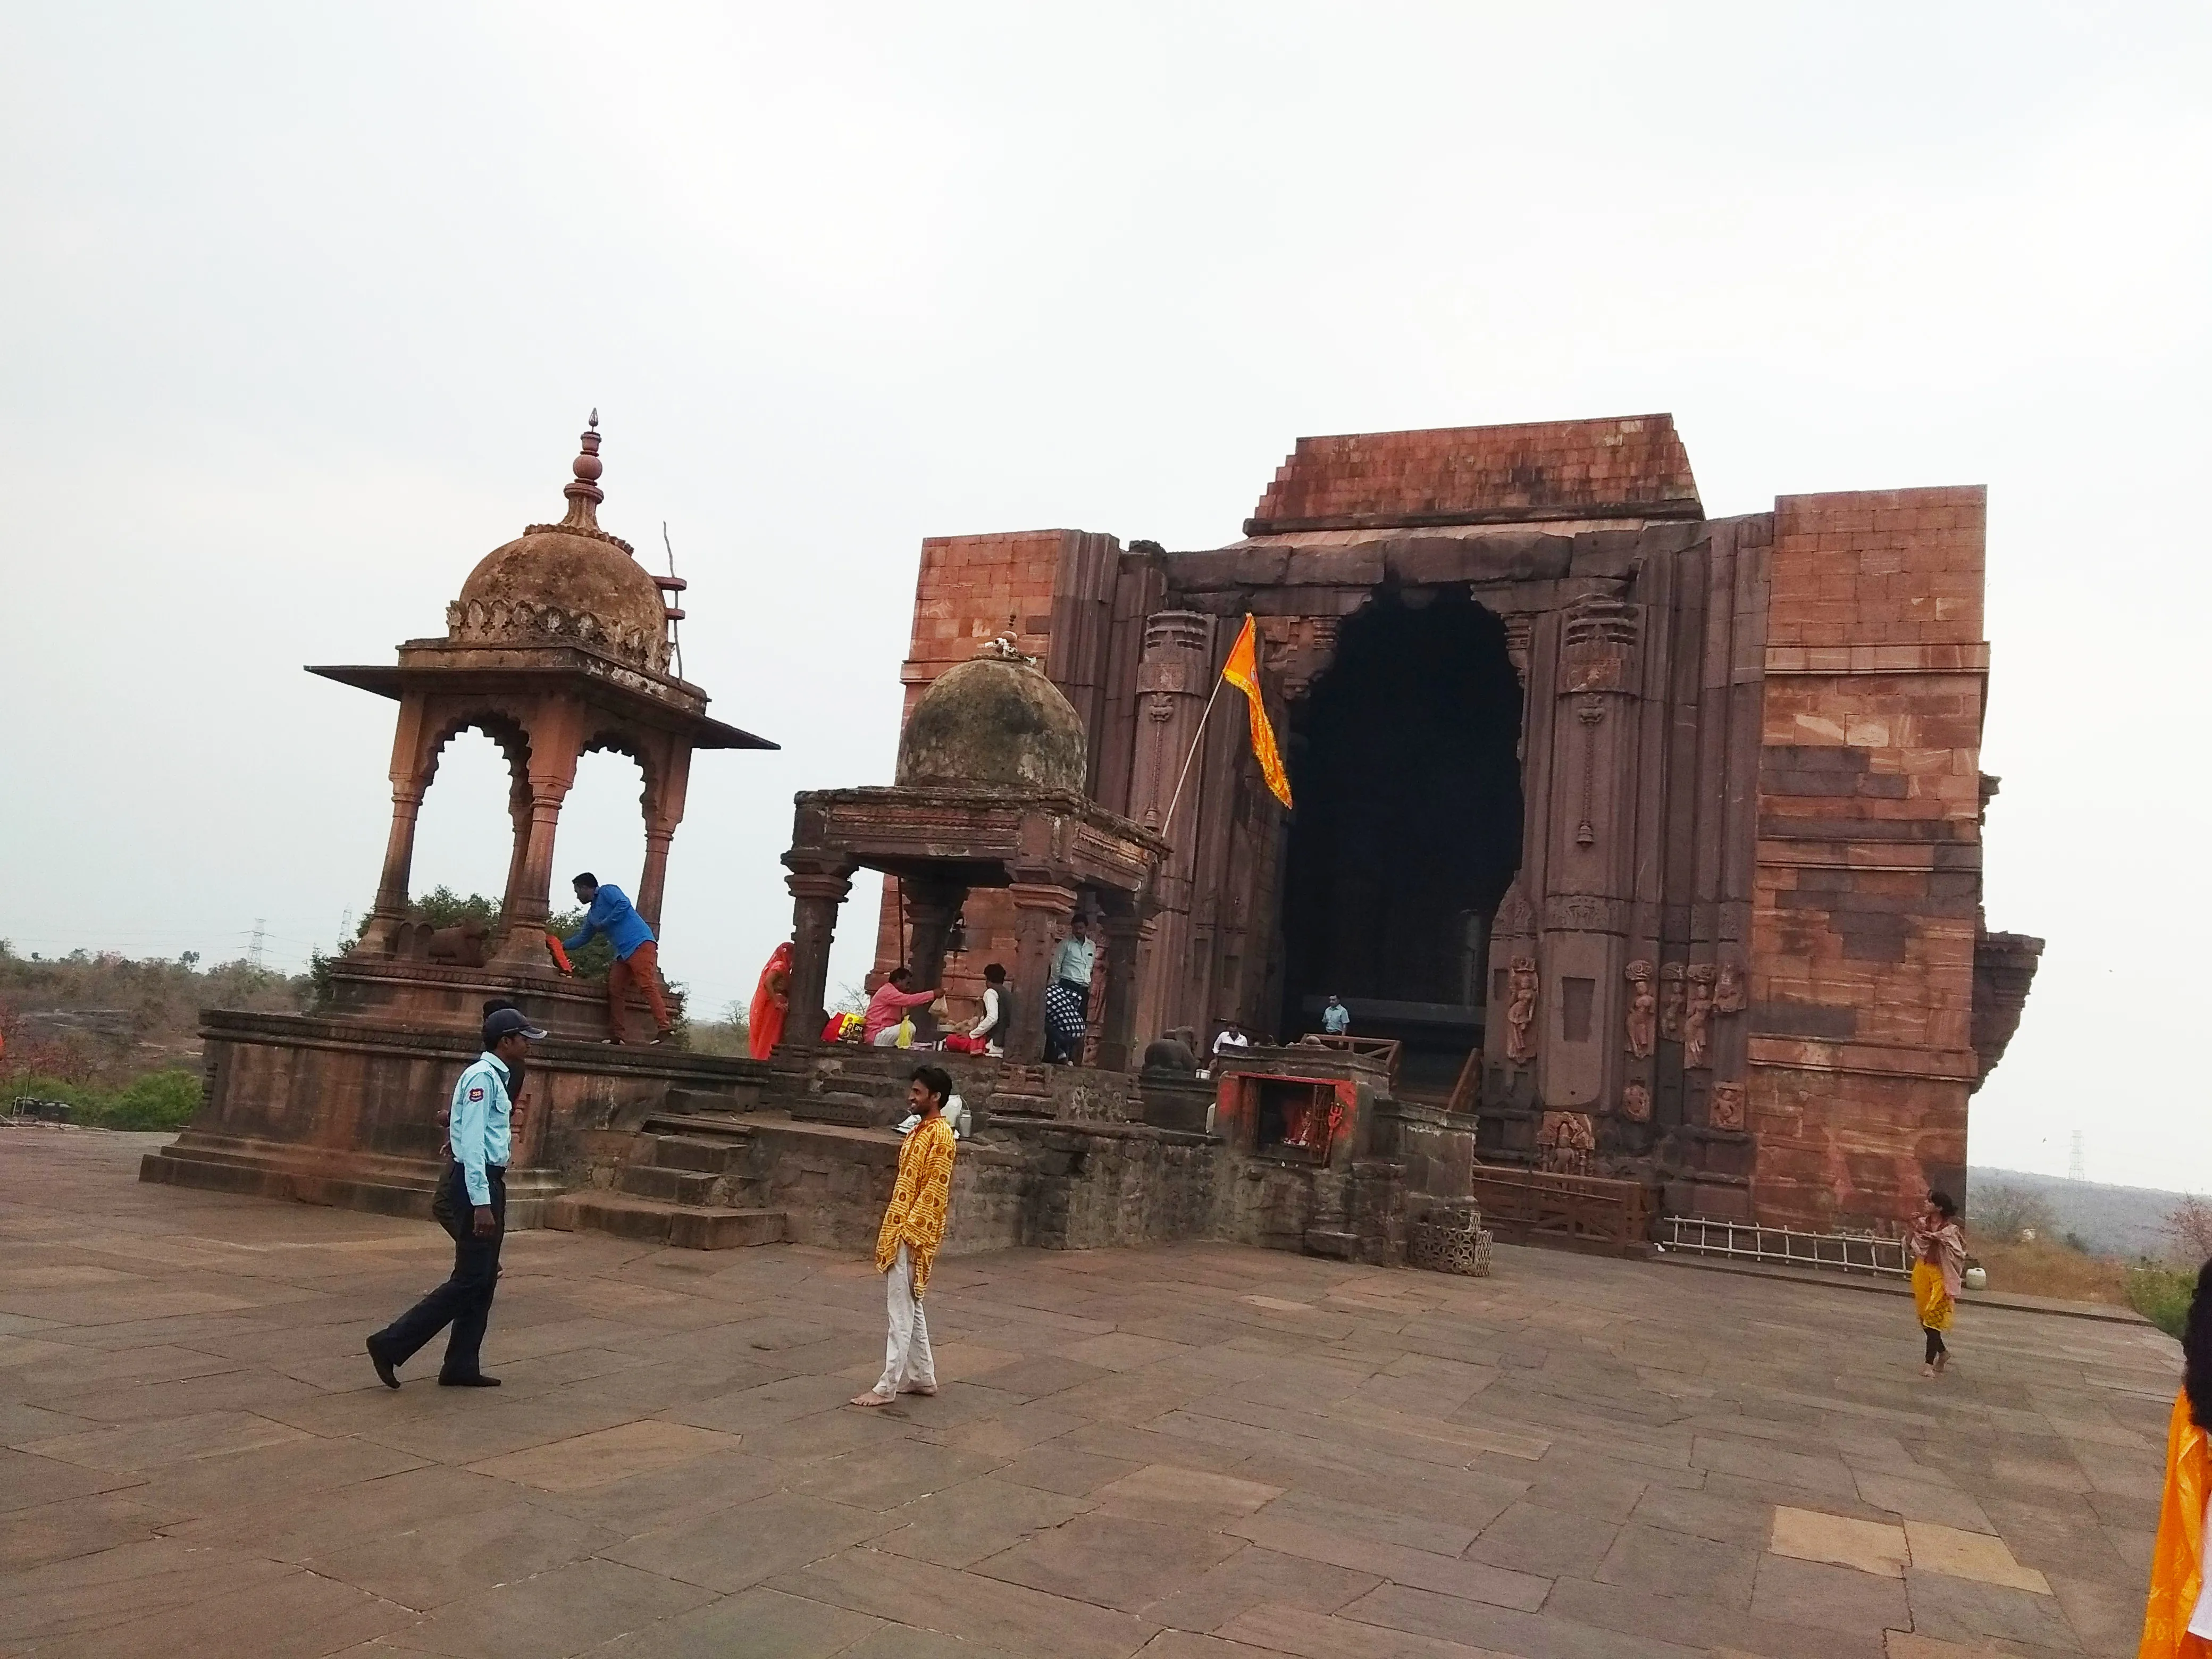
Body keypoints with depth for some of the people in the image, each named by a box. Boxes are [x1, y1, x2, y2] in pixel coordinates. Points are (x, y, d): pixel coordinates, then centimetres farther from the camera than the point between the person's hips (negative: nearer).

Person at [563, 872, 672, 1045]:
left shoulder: (607, 891, 3)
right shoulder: (591, 914, 27)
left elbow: (624, 904, -15)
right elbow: (582, 938, 38)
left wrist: (604, 924, -7)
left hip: (640, 944, -10)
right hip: (624, 952, 10)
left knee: (647, 985, -19)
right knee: (615, 991, 3)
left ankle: (665, 1027, -25)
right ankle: (617, 1035, 3)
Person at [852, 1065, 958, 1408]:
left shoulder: (940, 1135, -14)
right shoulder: (921, 1130, 15)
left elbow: (934, 1190, -19)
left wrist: (908, 1230, -21)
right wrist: (892, 1227, 17)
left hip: (912, 1234, -10)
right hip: (900, 1229, 10)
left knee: (901, 1311, -6)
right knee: (909, 1308, 15)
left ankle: (887, 1387, -2)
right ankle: (923, 1377, 23)